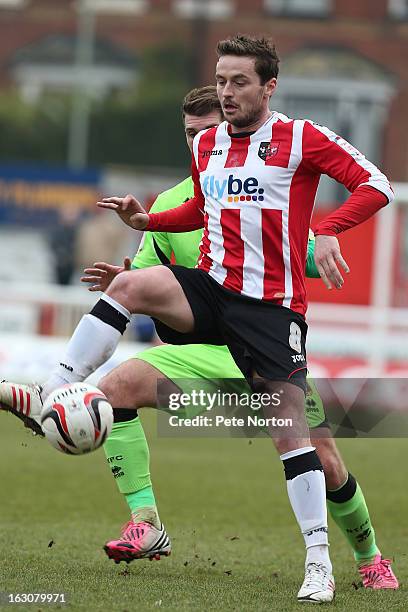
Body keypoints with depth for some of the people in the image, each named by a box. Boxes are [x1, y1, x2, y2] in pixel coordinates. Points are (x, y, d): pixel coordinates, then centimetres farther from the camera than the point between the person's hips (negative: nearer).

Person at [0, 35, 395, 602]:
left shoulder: (301, 139, -3)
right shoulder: (205, 145, 13)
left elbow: (375, 185, -7)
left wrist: (328, 231, -22)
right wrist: (147, 219, 12)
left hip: (272, 304, -4)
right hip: (211, 289, 4)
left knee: (290, 428, -7)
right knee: (129, 284, -25)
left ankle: (319, 559, 0)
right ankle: (50, 396, -27)